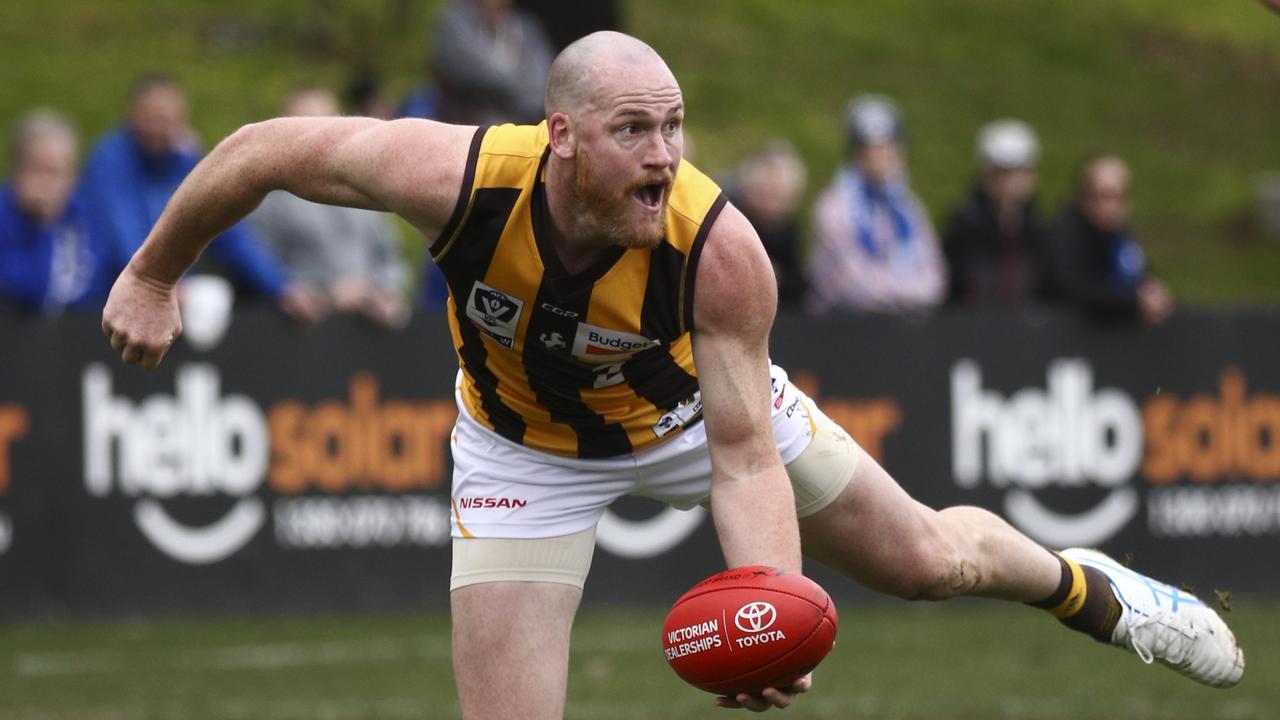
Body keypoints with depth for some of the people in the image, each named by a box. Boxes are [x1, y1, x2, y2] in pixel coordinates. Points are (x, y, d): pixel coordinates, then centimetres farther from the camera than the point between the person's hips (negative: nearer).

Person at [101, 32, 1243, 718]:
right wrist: (153, 279, -11)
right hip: (527, 448, -1)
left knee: (929, 560, 13)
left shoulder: (721, 250, -37)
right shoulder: (463, 177, -38)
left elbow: (745, 459, -34)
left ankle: (1083, 587, 47)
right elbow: (265, 150, -24)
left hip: (692, 403, 1)